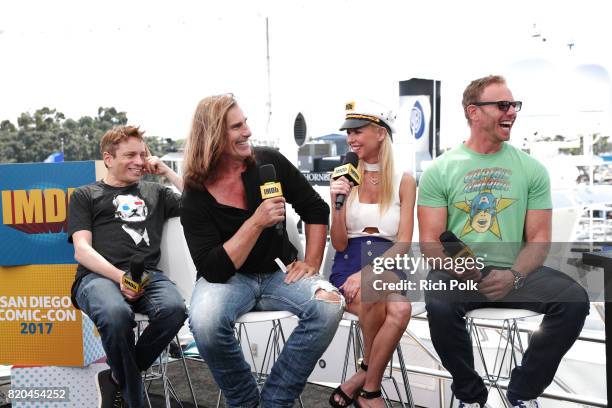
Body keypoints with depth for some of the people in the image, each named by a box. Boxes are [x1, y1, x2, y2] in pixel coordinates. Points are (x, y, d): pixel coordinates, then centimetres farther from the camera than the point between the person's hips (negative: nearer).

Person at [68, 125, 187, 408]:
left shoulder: (155, 192, 28)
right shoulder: (85, 196, 20)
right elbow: (82, 250, 6)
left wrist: (167, 172, 17)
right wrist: (119, 276, -13)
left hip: (148, 274, 3)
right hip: (98, 275, -2)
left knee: (174, 308, -34)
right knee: (116, 314, -39)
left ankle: (118, 379, -10)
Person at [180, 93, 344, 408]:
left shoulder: (270, 163, -6)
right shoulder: (195, 197, -13)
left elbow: (316, 210, 5)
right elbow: (213, 270, -21)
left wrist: (311, 263, -4)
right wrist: (256, 222, -28)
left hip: (280, 273, 3)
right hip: (228, 278, -2)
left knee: (329, 305, -27)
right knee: (205, 320, -36)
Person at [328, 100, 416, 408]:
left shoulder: (404, 181, 2)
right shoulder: (347, 178, 5)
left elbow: (404, 244, -5)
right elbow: (339, 245, 3)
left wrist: (368, 273, -20)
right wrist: (337, 203, -14)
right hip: (350, 264, 0)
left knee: (401, 310, -35)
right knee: (386, 305, -34)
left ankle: (362, 381, -10)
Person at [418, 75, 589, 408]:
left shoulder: (531, 169, 7)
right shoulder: (440, 171, 2)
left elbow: (539, 239, 4)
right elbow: (430, 241, -1)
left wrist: (514, 276, -16)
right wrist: (456, 267, -23)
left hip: (514, 273, 2)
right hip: (458, 274, -2)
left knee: (574, 300, -24)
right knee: (439, 306, -34)